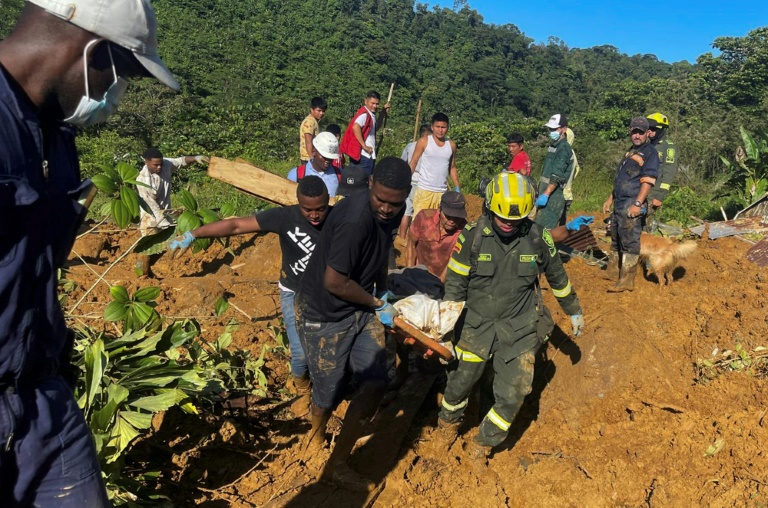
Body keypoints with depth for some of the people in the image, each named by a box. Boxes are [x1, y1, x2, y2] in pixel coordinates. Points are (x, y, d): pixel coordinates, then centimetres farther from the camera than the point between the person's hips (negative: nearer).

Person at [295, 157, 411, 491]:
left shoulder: (391, 213, -4)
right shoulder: (355, 220, -32)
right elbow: (334, 282, -28)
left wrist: (382, 291, 10)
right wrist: (377, 304, -13)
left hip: (361, 308, 7)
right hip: (323, 314, -7)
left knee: (376, 383, 0)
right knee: (331, 389, 8)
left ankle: (338, 465, 19)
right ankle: (317, 431, 45)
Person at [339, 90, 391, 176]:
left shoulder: (370, 114, 14)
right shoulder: (364, 114, -14)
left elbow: (375, 128, 31)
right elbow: (355, 127, -32)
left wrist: (383, 112, 20)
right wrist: (364, 146, -26)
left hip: (368, 155, 10)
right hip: (364, 155, -10)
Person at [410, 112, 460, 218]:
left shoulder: (451, 145, 8)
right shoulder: (424, 142, -2)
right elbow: (413, 163, -1)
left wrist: (457, 188, 10)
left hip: (442, 192, 3)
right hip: (424, 190, -3)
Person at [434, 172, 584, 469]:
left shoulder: (537, 239, -8)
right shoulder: (472, 237, -12)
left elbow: (557, 277, 10)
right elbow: (454, 284, -5)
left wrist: (574, 311, 21)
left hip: (520, 329, 1)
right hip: (477, 323, -1)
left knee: (512, 396, 1)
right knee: (459, 382, 10)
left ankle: (480, 447, 25)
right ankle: (448, 423, 44)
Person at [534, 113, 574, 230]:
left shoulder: (563, 148, -11)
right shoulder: (552, 145, 19)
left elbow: (557, 176, -21)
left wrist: (546, 194, -29)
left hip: (554, 195, -10)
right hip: (546, 193, 10)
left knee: (544, 228, -15)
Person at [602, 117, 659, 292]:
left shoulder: (650, 152, -6)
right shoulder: (630, 151, 22)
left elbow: (648, 181, -17)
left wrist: (638, 204, -25)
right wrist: (610, 199, 24)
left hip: (632, 204, -9)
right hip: (619, 203, 9)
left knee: (629, 242, -9)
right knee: (616, 238, 17)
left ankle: (626, 281, -7)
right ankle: (612, 272, 29)